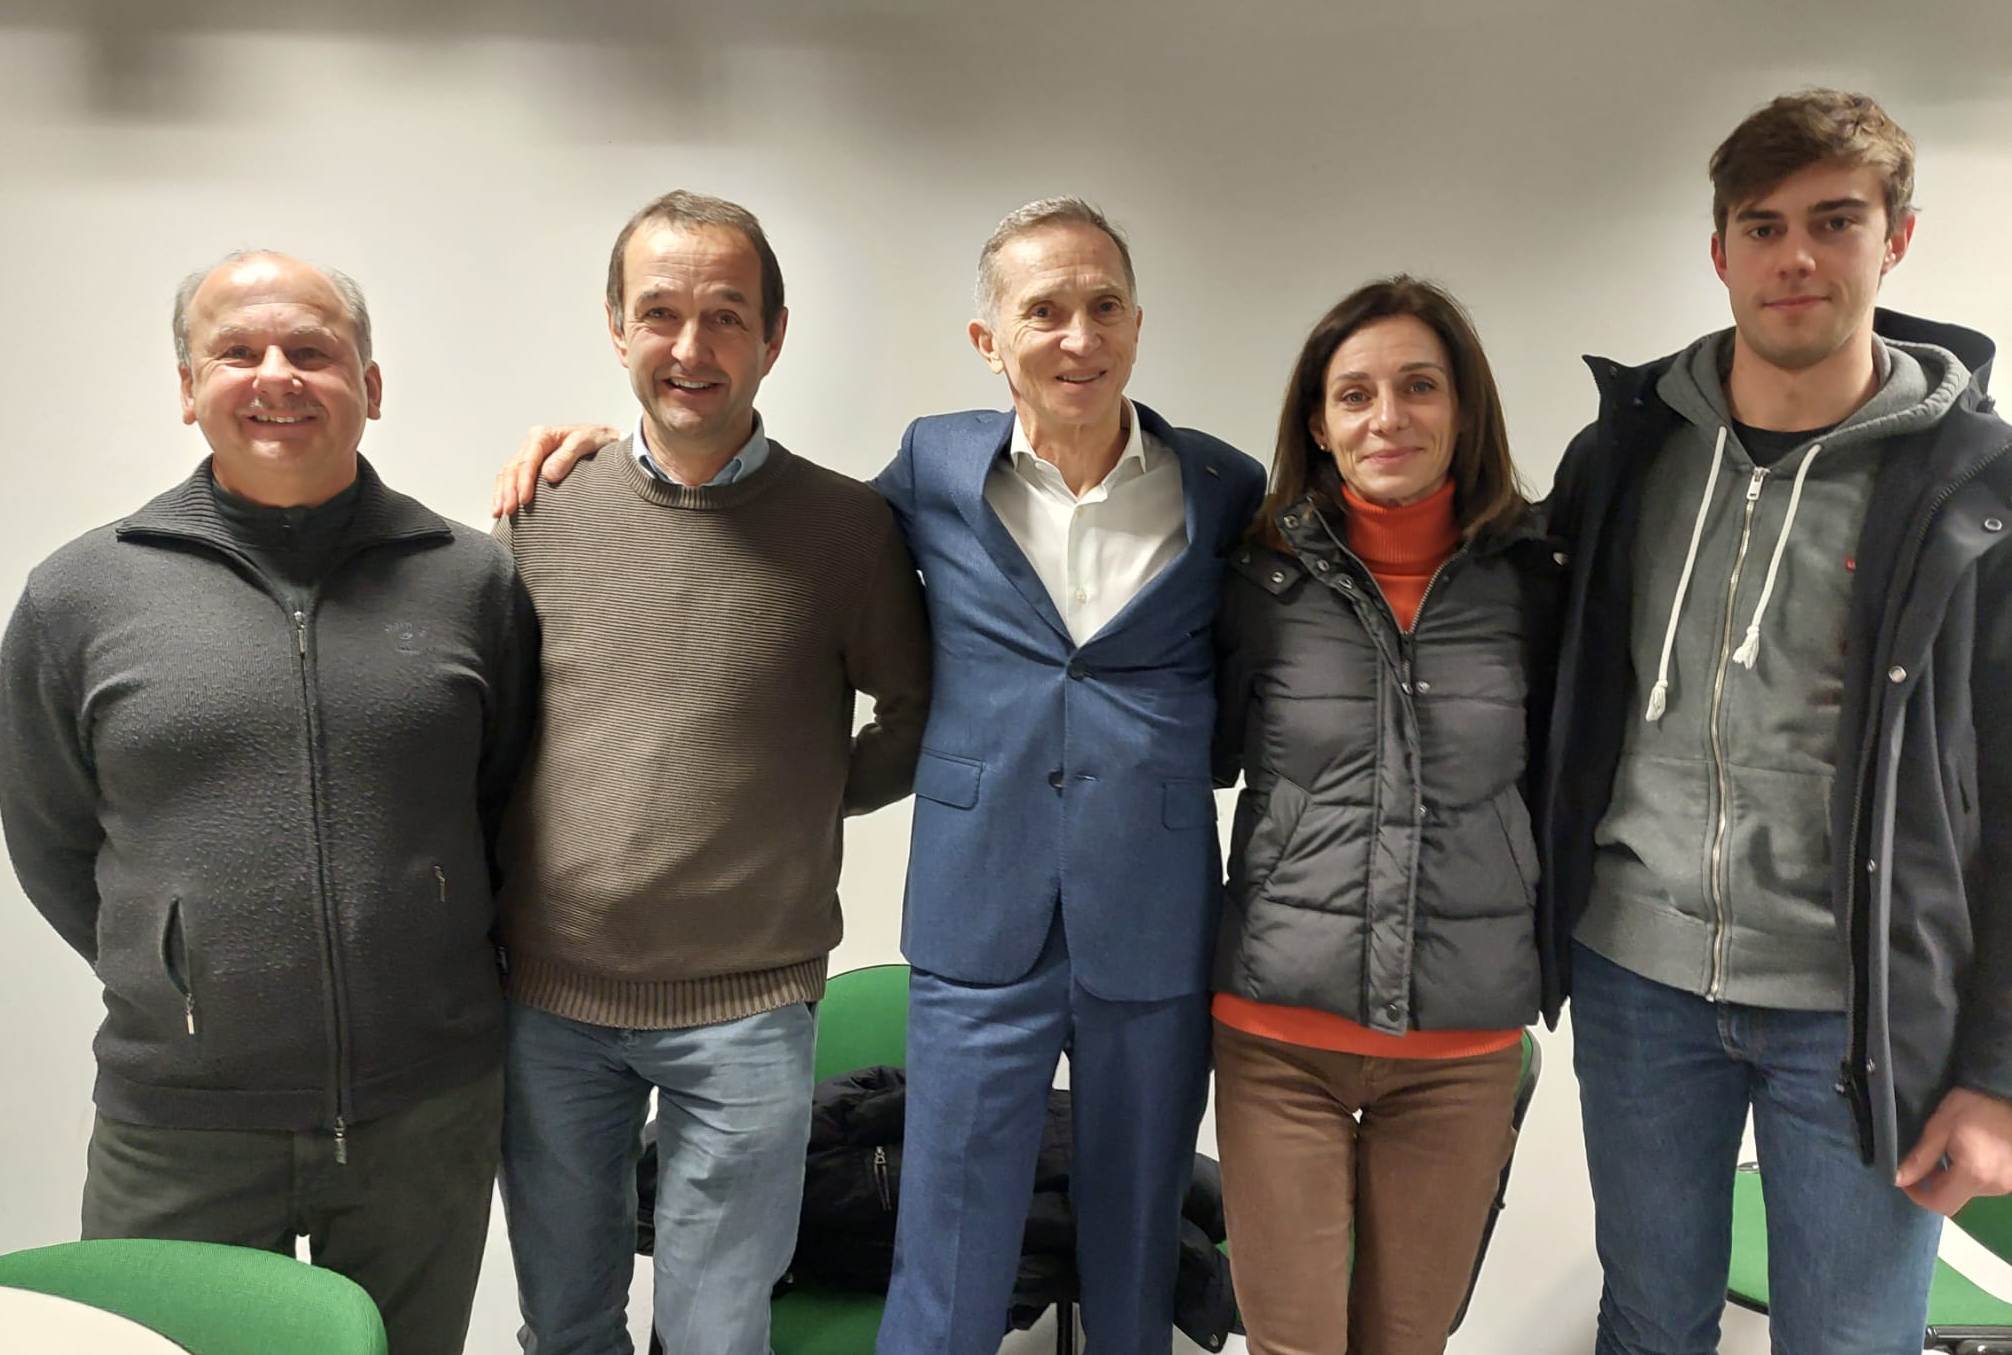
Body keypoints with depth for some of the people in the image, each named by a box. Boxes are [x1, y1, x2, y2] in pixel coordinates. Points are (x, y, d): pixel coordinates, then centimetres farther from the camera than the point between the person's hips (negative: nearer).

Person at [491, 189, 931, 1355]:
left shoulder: (845, 527, -7)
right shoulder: (543, 514, 0)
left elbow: (921, 715, 5)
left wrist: (814, 796, -2)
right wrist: (488, 936, 5)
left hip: (743, 1009, -2)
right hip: (550, 998, 3)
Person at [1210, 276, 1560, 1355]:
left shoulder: (1528, 585, 0)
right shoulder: (1261, 581, -4)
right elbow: (1203, 761, 5)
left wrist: (1552, 972, 8)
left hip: (1466, 1040, 1)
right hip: (1279, 1031, -1)